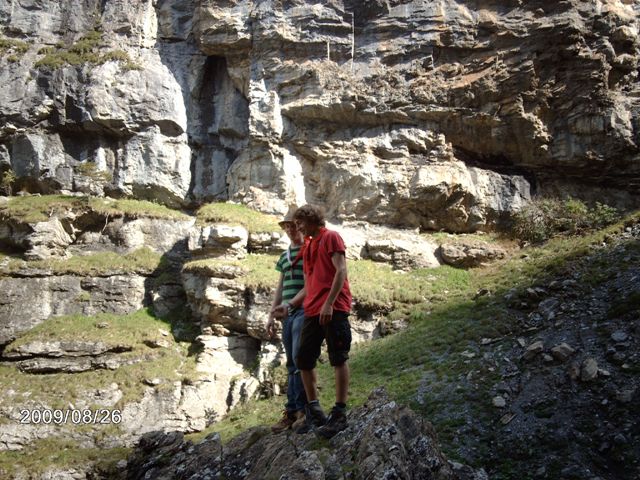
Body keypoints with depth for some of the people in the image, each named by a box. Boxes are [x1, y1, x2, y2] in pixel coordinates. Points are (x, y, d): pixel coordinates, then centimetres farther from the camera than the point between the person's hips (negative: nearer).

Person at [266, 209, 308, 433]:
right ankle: (293, 412, 9)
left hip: (304, 311, -7)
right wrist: (271, 315, 15)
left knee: (299, 359, -15)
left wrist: (290, 305, -19)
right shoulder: (284, 255, 20)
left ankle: (296, 409, -11)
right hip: (287, 313, 7)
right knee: (292, 364, 7)